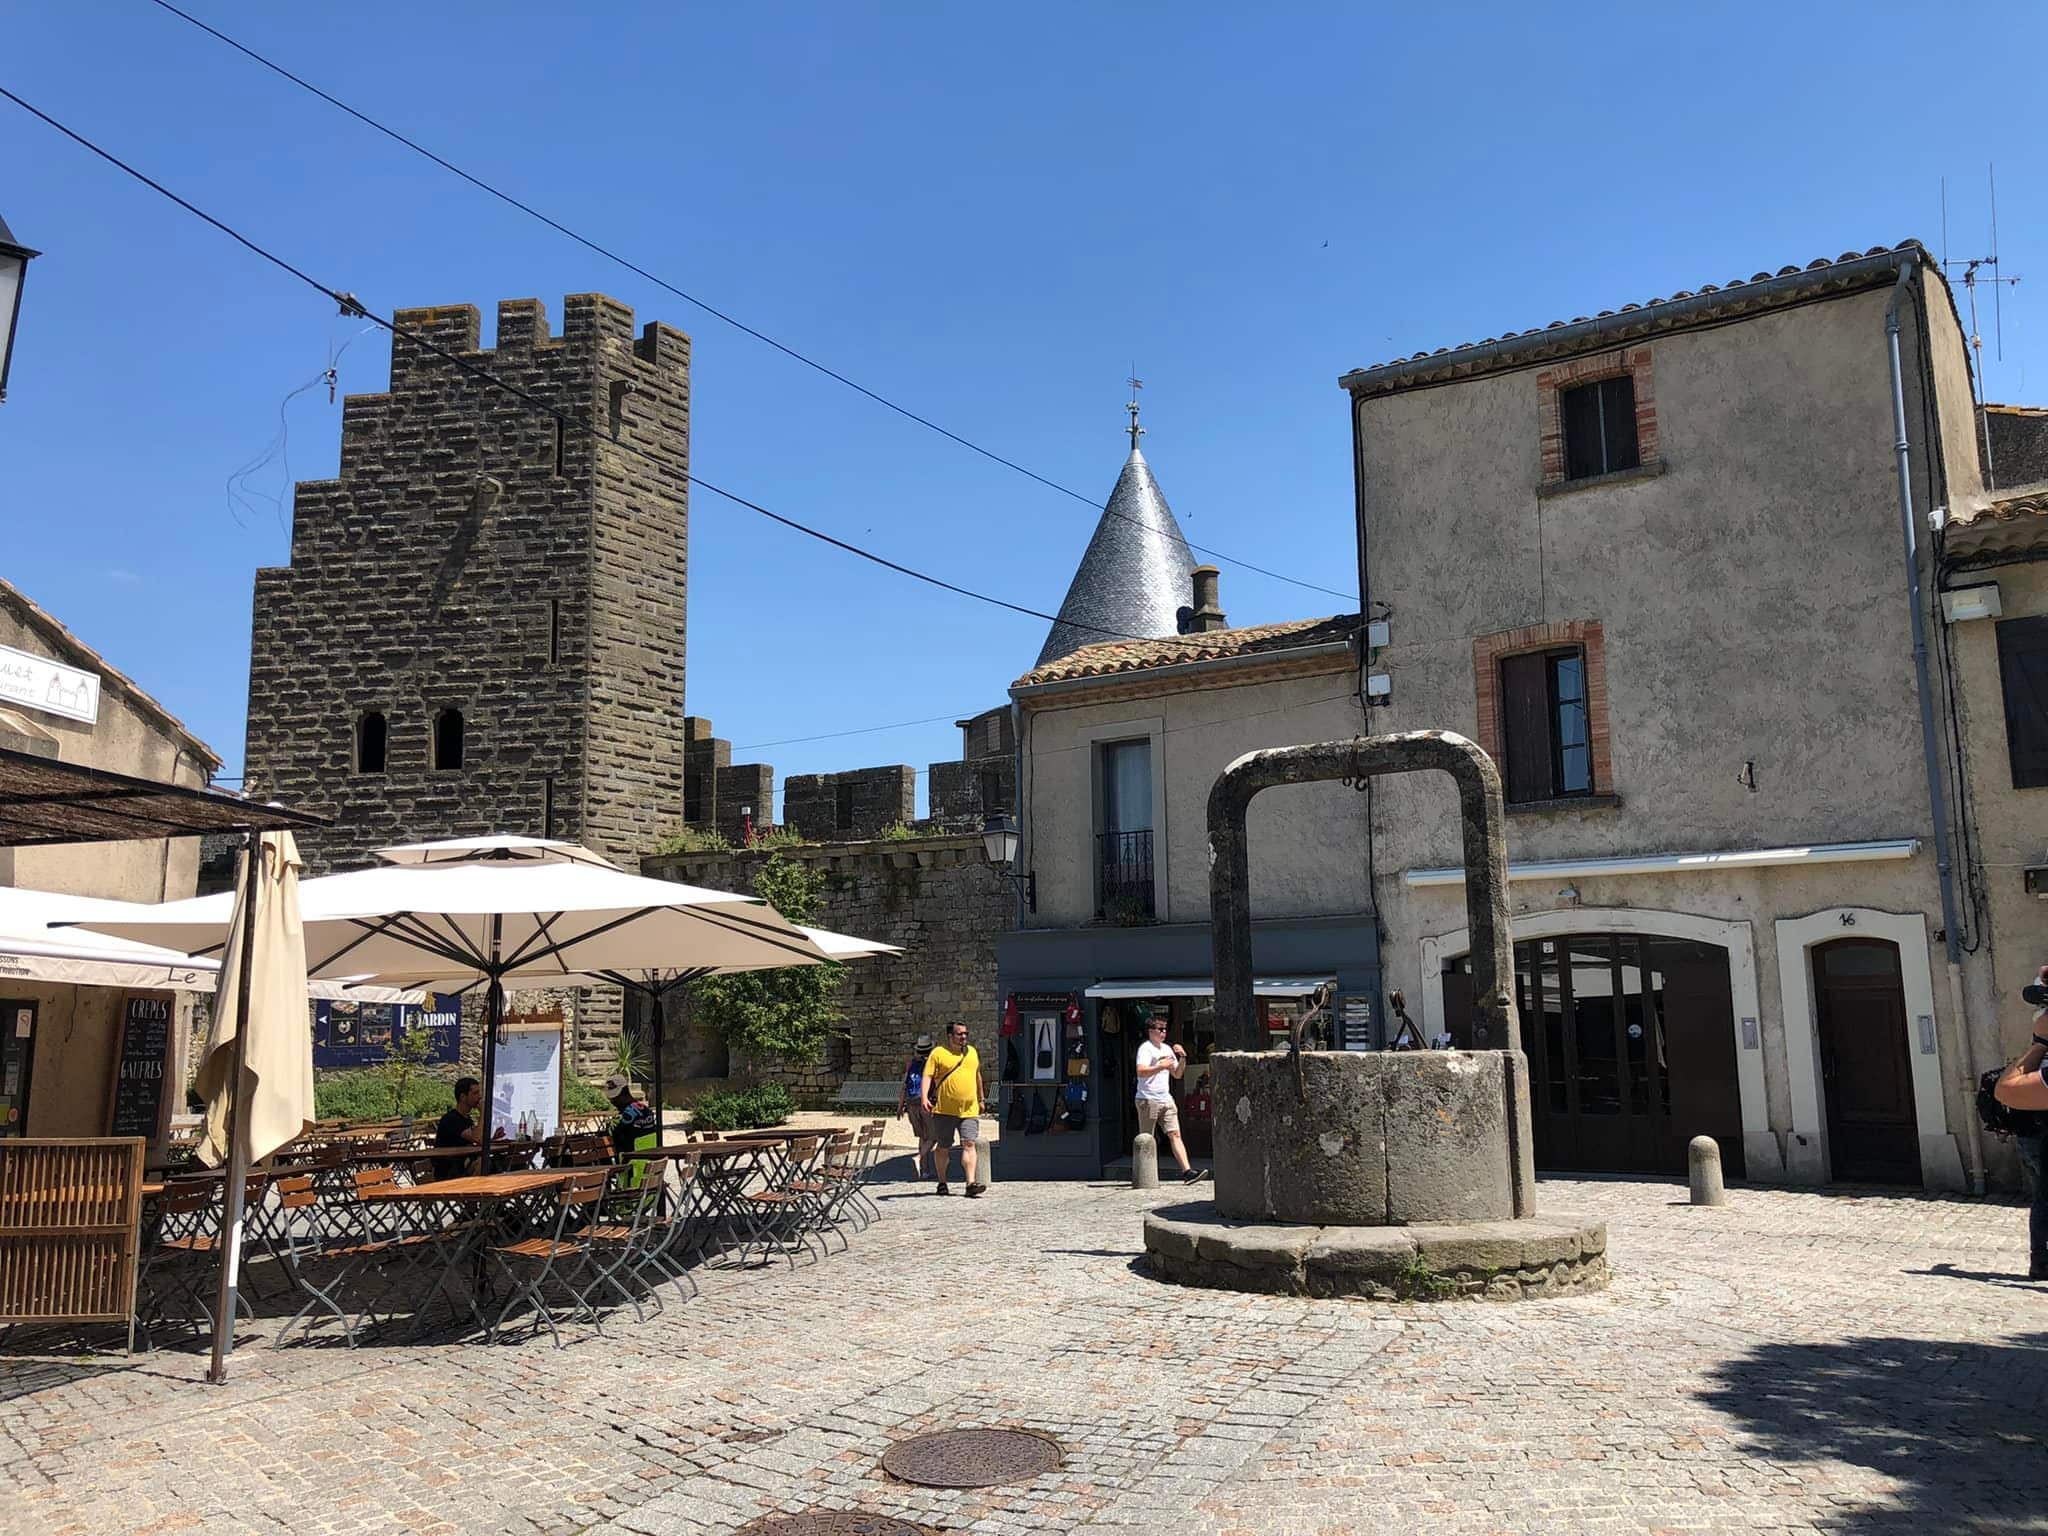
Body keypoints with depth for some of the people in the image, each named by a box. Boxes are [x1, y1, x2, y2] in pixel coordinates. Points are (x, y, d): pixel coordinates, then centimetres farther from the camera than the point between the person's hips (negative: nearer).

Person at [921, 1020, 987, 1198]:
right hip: (944, 1110, -3)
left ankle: (971, 1183, -17)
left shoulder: (972, 1052, 14)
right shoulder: (938, 1053, -2)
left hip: (969, 1110, 3)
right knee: (943, 1148, 8)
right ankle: (942, 1183, 22)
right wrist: (924, 1097, -24)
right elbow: (927, 1076, -10)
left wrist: (980, 1099, 30)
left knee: (969, 1144, -11)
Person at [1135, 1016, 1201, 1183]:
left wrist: (1182, 1058, 5)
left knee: (1175, 1134, -4)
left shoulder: (1167, 1049, 18)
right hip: (1148, 1100, -7)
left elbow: (1177, 1074, 21)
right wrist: (1162, 1066, -25)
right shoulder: (1145, 1048, -7)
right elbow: (1141, 1071, -21)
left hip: (1166, 1099, 7)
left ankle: (1187, 1171, -12)